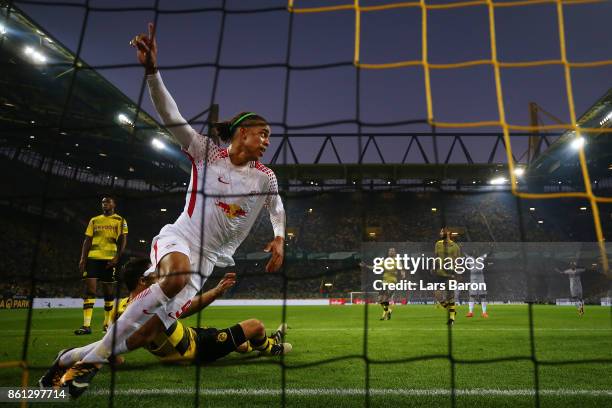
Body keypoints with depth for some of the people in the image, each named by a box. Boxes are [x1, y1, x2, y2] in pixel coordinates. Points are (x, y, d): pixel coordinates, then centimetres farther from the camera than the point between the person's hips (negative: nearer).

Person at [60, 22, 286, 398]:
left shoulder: (265, 177, 3)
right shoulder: (207, 152, -4)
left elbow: (277, 208, 21)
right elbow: (171, 117, -12)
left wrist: (280, 239, 4)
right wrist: (152, 70, -25)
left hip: (210, 259, 3)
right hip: (179, 238, -3)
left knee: (156, 328, -11)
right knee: (177, 276, -39)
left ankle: (90, 357, 12)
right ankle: (97, 351, -23)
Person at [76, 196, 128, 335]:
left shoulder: (120, 221, 5)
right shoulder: (94, 221, 16)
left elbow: (123, 240, -2)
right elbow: (87, 240, 14)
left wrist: (117, 257, -14)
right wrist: (82, 259, 3)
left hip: (110, 260, -3)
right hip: (93, 258, 3)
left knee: (109, 291, 4)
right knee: (89, 289, -7)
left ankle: (107, 323, 18)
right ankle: (86, 325, -8)